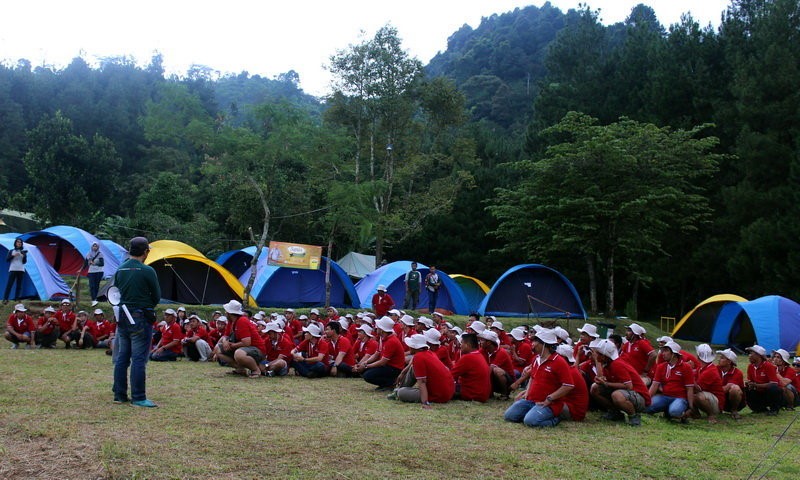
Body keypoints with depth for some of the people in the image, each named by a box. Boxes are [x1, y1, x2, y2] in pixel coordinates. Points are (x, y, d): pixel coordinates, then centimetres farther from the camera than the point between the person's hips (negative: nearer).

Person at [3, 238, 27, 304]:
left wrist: (24, 256, -15)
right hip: (12, 270, -2)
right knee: (9, 284, -10)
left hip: (21, 270, 2)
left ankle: (16, 300, 4)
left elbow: (24, 262, 3)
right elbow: (7, 259, 0)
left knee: (19, 286, 1)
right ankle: (5, 299, -12)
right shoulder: (11, 251, 8)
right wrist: (13, 255, -13)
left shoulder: (23, 252, 12)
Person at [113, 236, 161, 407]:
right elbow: (157, 297, -6)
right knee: (139, 359, -3)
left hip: (122, 317, 7)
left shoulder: (120, 270, 7)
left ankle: (119, 395, 20)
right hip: (141, 319, -7)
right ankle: (138, 398, 0)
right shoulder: (147, 271, -13)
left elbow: (118, 293, 13)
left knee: (121, 358, 13)